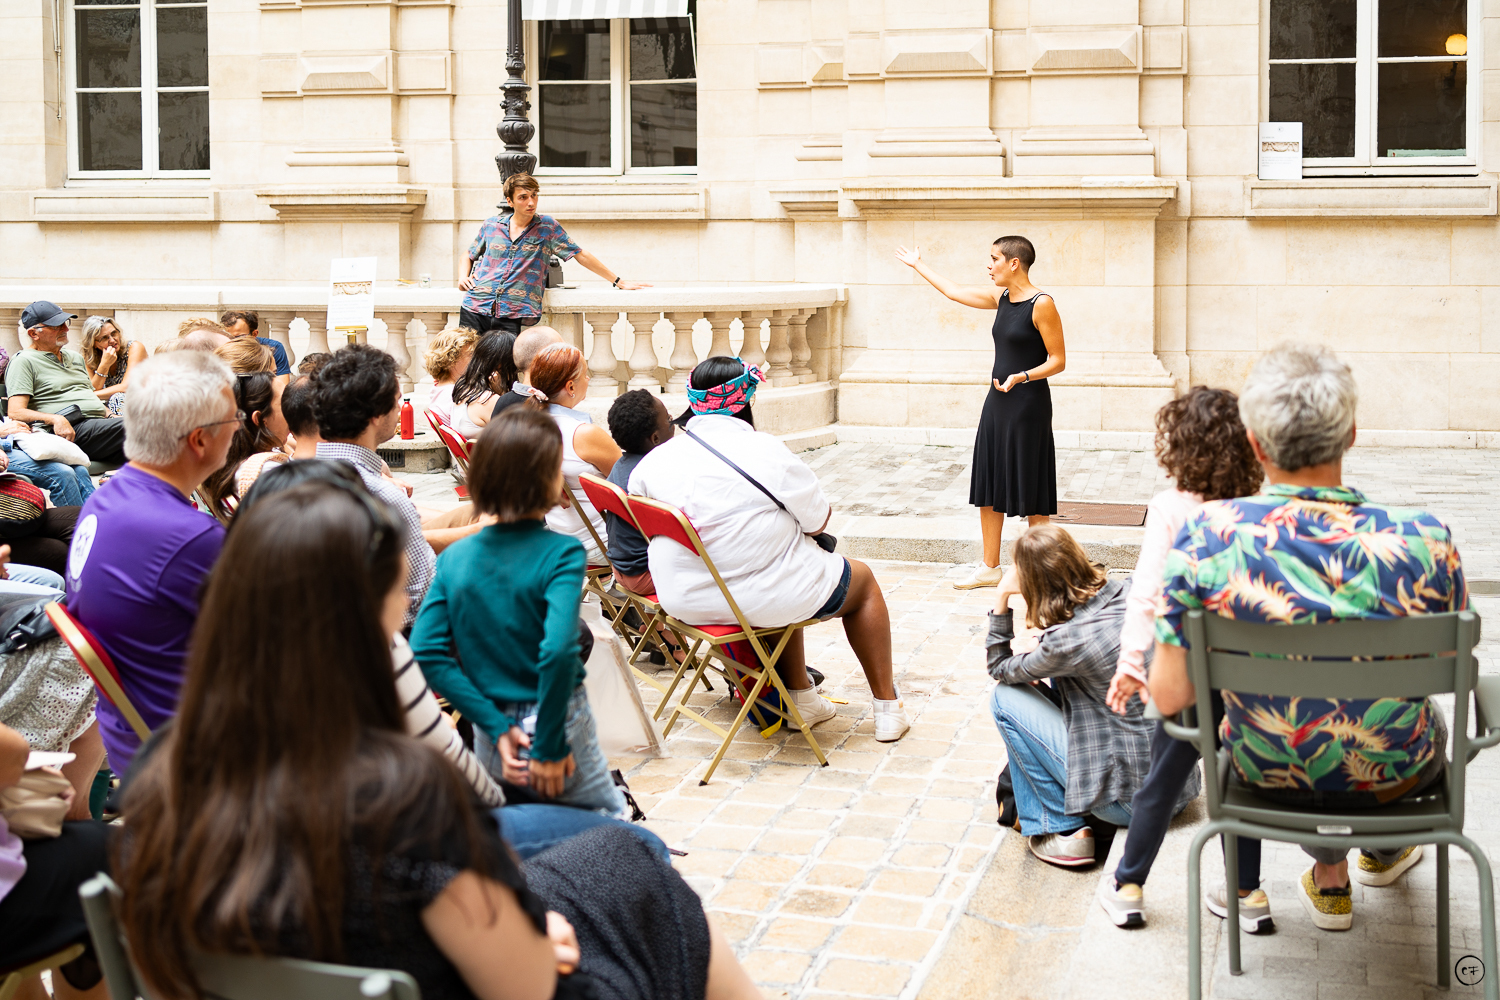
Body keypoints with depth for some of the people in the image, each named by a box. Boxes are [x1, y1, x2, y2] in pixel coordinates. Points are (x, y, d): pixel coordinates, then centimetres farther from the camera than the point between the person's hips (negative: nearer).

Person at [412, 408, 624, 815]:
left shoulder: (455, 557, 2)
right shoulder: (561, 553, -13)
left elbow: (426, 652, -6)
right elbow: (558, 650, -25)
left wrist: (497, 726, -5)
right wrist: (549, 746, -15)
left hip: (489, 742, 5)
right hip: (558, 722, -5)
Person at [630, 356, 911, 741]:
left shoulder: (652, 461, -3)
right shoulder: (765, 451, -17)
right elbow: (819, 521, -9)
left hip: (683, 602, 6)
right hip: (765, 600, -6)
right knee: (862, 580, 22)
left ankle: (801, 697, 43)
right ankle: (887, 708, 28)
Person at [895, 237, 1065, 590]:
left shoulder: (1042, 305, -13)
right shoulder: (1001, 298, 10)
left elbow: (1058, 360, -12)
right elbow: (954, 290, 23)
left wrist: (1020, 377, -26)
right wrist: (919, 265, 32)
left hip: (1028, 405, -8)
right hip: (997, 403, 8)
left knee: (1031, 493, -1)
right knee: (989, 488, 11)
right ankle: (990, 567, 20)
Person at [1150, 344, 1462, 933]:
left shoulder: (1204, 536, -25)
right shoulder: (1424, 541, -24)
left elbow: (1169, 696, -18)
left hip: (1267, 774, 0)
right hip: (1393, 776, 0)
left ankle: (1330, 880, 47)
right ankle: (1386, 852, 61)